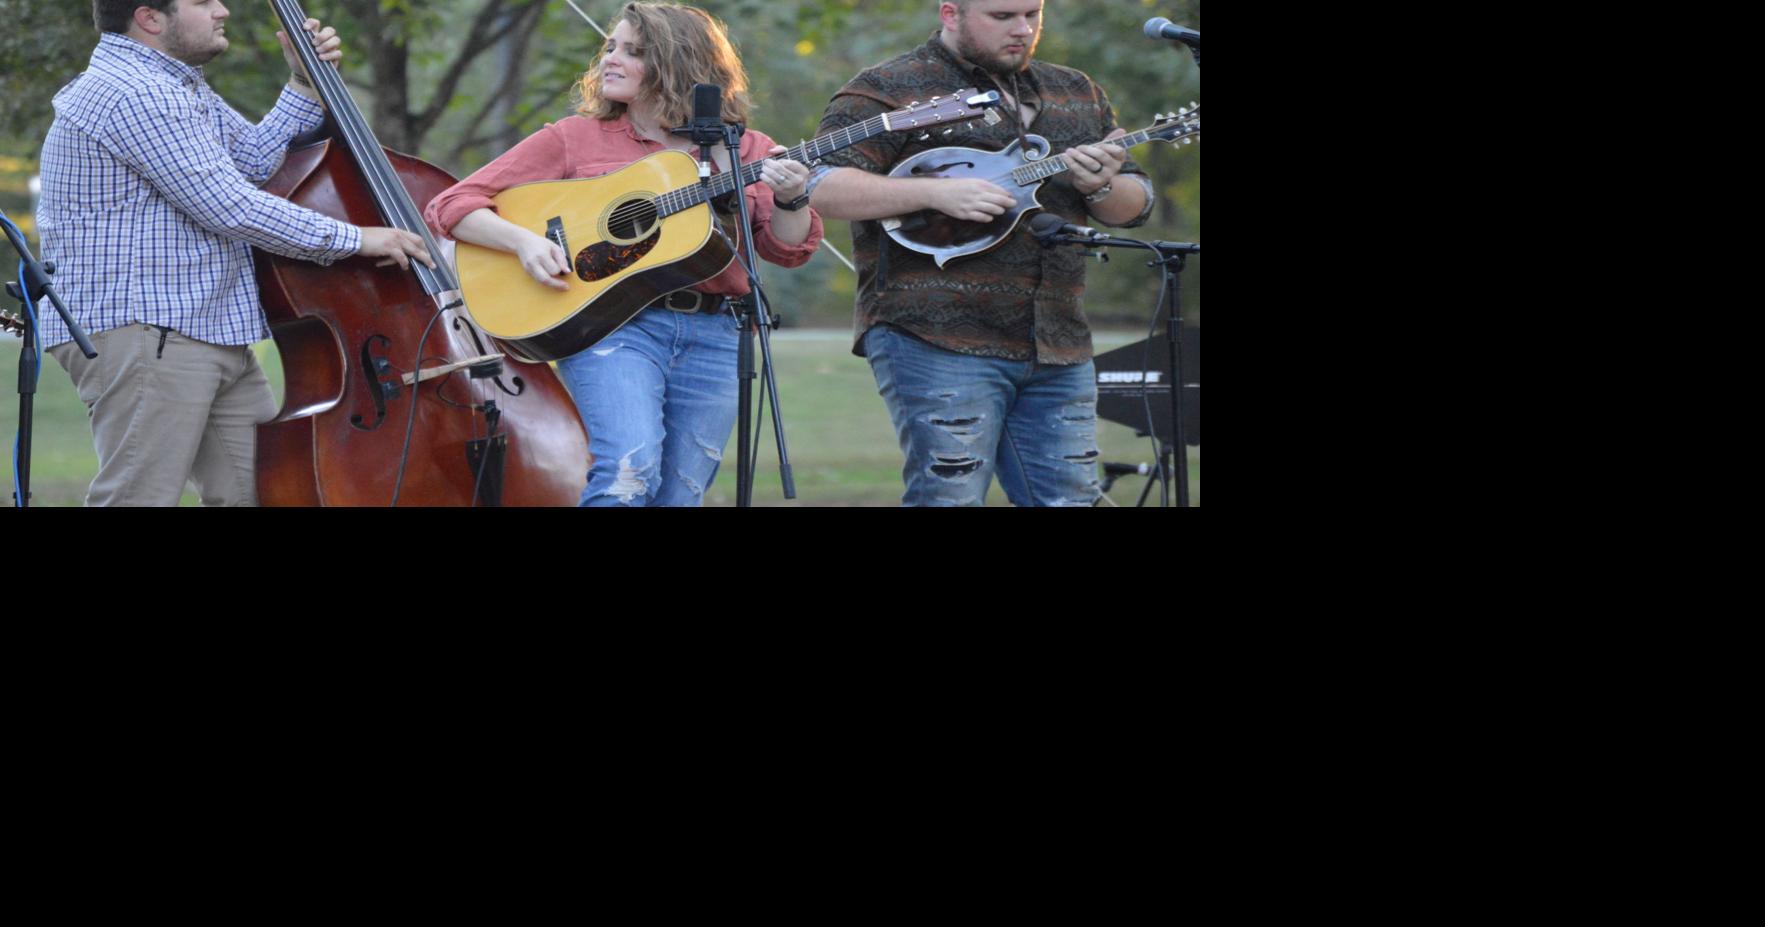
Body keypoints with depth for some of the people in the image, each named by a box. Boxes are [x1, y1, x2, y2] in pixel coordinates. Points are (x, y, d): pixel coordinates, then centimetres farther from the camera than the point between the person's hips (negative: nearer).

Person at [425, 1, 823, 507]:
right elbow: (451, 206, 5)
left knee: (679, 497, 2)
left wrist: (789, 200, -14)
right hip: (608, 327, -3)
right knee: (631, 471, -28)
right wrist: (523, 240, -14)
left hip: (710, 337, 3)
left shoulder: (744, 151, 13)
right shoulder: (574, 138, 8)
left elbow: (788, 249, 8)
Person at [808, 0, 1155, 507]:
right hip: (937, 340, -6)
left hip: (1059, 349, 6)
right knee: (950, 497, -11)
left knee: (1070, 497, 5)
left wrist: (1101, 186, -5)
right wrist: (936, 191, -23)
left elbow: (1135, 206, 19)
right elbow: (821, 186, -12)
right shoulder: (889, 90, -2)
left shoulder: (1076, 93, 18)